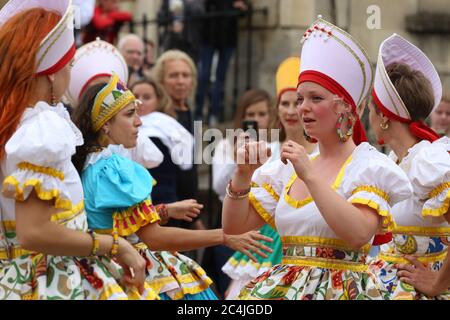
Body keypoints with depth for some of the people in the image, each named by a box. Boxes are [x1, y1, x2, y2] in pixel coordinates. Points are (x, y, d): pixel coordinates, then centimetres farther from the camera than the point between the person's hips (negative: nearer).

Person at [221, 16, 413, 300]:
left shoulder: (369, 166, -4)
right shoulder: (290, 169, 13)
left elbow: (359, 235, -20)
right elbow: (234, 225, 12)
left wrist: (310, 176, -19)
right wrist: (243, 175, -4)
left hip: (341, 290, -5)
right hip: (281, 287, 5)